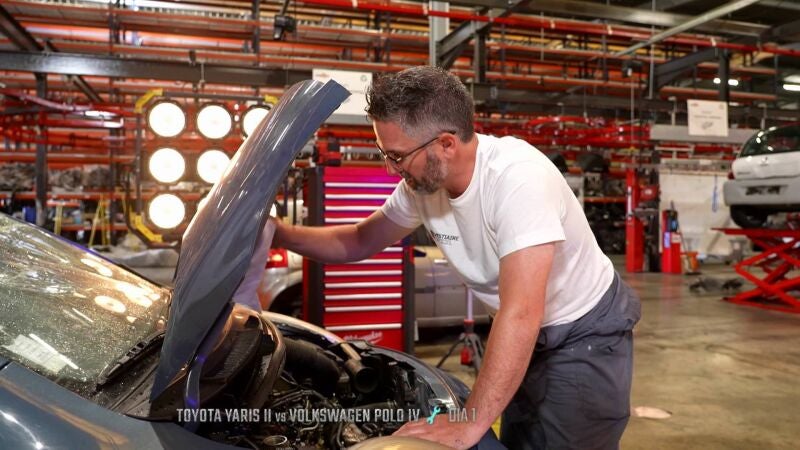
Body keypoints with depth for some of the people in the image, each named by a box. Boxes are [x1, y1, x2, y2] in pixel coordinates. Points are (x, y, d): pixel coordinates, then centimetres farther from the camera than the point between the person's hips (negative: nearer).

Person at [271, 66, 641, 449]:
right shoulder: (421, 182, -12)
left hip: (586, 334, -6)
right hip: (526, 336, 6)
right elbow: (361, 242, 3)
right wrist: (278, 232, -10)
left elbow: (520, 314, -40)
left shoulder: (518, 177, -34)